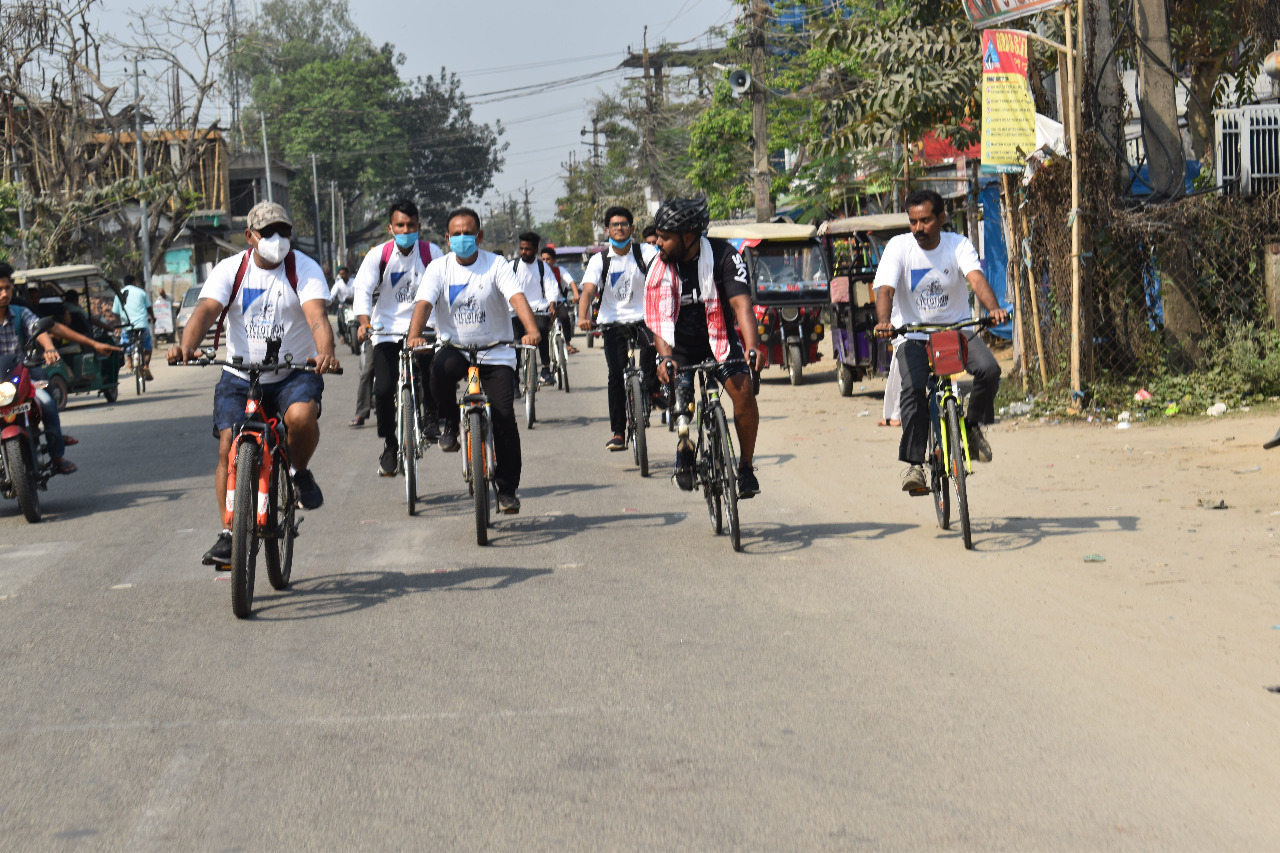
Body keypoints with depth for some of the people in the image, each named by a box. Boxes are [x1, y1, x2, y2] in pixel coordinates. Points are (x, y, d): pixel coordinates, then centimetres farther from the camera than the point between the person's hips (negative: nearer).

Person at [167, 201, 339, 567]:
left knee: (301, 415, -33)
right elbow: (206, 311, -18)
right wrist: (186, 346, -40)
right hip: (240, 375, 2)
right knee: (229, 447, -13)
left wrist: (325, 353, -45)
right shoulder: (230, 270, -3)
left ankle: (300, 472, 0)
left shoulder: (305, 269, -7)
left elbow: (317, 316, -23)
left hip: (294, 373, -1)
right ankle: (228, 534, -1)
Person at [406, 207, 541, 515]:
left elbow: (517, 297, -18)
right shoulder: (439, 267, 1)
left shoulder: (495, 265, -4)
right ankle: (448, 423, -5)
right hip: (454, 348, 1)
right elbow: (424, 303, -12)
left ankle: (507, 488, 4)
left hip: (496, 354, 0)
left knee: (504, 417, -13)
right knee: (442, 368, -36)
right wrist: (414, 336, -32)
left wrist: (532, 331, -37)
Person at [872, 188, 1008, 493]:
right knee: (913, 388, -27)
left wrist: (993, 308, -44)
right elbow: (885, 289, -21)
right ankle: (913, 464, -19)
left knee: (990, 369, -25)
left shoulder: (958, 245, -6)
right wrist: (884, 321, -42)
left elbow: (976, 278, -23)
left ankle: (974, 425, 4)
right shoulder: (899, 247, -9)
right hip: (913, 335, -1)